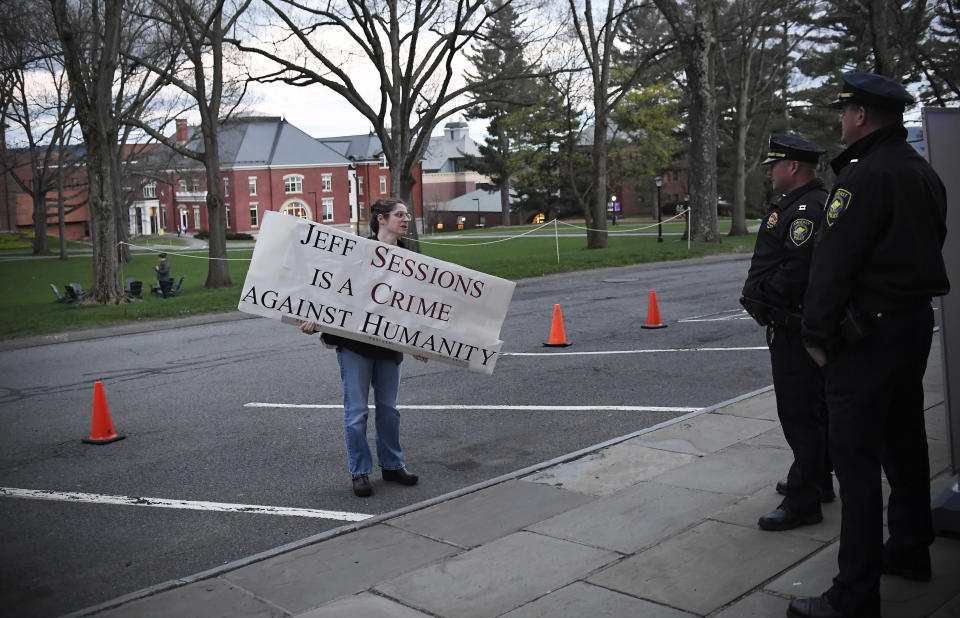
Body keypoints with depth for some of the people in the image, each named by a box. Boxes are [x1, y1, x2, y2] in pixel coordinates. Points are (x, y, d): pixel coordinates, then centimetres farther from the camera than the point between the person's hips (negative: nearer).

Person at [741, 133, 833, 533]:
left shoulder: (810, 208, -20)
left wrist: (762, 296, -13)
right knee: (812, 407, 21)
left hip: (795, 329, -11)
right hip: (792, 324, 11)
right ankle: (818, 480, 35)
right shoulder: (794, 205, 15)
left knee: (799, 413, -6)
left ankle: (803, 500, 0)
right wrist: (760, 295, 6)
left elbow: (795, 274, -27)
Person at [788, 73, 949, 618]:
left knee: (857, 460, -7)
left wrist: (818, 335, -13)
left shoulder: (865, 175, -17)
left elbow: (833, 263, -21)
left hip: (868, 333, -10)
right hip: (917, 322, 10)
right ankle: (909, 551, 38)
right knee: (904, 441, 21)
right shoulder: (924, 174, 13)